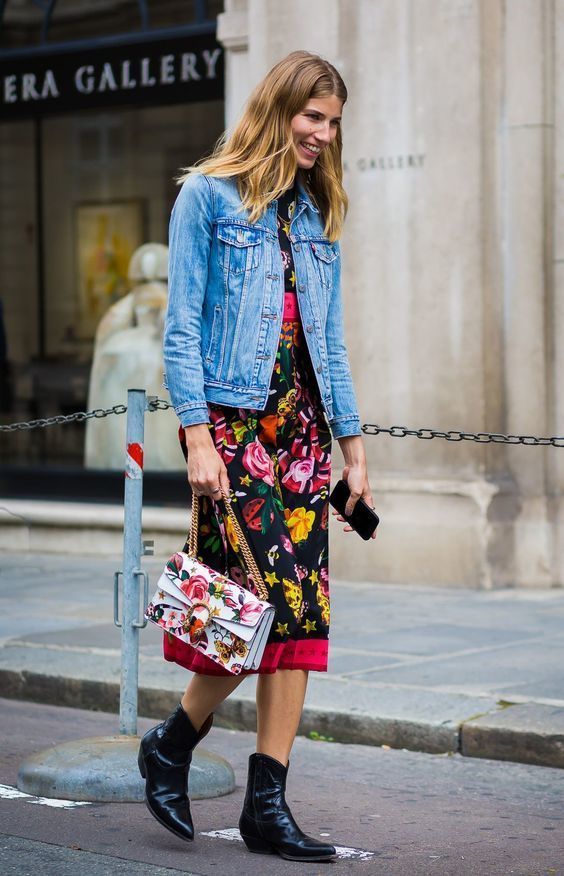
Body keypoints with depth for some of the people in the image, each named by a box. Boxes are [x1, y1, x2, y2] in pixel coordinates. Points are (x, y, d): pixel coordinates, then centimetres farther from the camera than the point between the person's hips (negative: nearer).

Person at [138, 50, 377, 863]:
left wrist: (353, 444, 13)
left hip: (302, 422, 6)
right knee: (266, 598, -12)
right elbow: (180, 330, -5)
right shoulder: (208, 196, 0)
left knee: (301, 606, -2)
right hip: (232, 417, -6)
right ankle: (172, 743, 11)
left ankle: (268, 804, 2)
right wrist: (196, 436, -14)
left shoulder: (315, 214, 17)